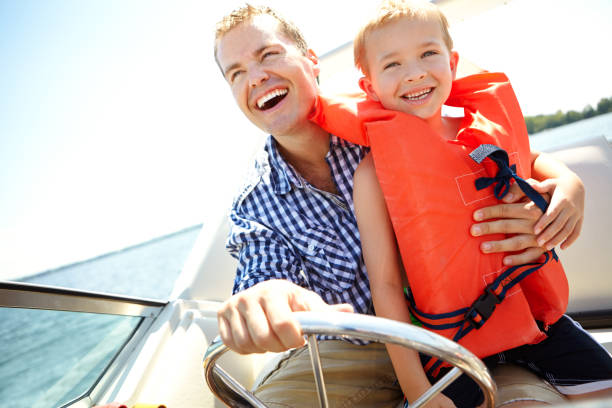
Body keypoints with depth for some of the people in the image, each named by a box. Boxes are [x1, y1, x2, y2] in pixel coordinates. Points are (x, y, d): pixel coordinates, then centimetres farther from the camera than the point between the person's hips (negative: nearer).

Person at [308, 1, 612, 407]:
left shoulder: (488, 123, -4)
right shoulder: (375, 171, -17)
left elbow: (529, 157, 19)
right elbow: (385, 283, -16)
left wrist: (570, 183, -4)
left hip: (536, 309, 5)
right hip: (454, 335, -4)